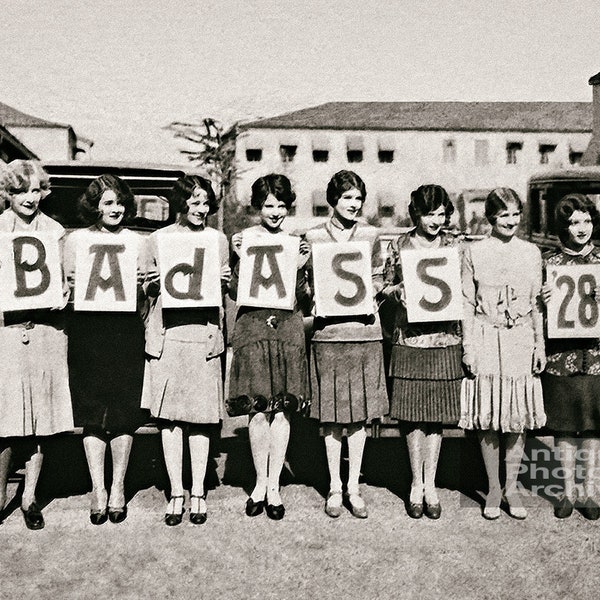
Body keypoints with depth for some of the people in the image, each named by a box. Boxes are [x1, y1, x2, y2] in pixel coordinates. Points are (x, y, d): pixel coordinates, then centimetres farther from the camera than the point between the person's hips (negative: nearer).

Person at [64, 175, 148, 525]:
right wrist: (76, 285, -12)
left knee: (124, 410, 2)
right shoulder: (76, 240, 8)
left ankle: (118, 487, 16)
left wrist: (141, 283, -10)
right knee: (92, 413, 1)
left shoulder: (136, 241, 10)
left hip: (126, 331, 1)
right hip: (87, 332, 0)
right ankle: (98, 490, 12)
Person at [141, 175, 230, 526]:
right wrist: (152, 285, -8)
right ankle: (176, 493, 15)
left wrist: (226, 281, -5)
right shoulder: (158, 239, 8)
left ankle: (198, 493, 14)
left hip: (204, 334, 0)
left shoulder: (218, 240, 10)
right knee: (169, 416, 3)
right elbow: (147, 292, 13)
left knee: (201, 417, 2)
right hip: (167, 335, 0)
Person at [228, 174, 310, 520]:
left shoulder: (298, 240, 6)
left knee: (283, 408, 2)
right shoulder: (245, 238, 4)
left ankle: (274, 486, 14)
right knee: (258, 408, 0)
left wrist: (303, 265, -10)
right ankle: (260, 482, 17)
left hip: (288, 327, 1)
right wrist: (239, 259, -10)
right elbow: (235, 293, 2)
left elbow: (305, 298, 5)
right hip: (253, 326, -1)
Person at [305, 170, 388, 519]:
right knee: (331, 414, 4)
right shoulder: (314, 237, 5)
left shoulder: (371, 235, 8)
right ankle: (335, 487, 19)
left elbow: (378, 282, 13)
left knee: (360, 412, 6)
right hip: (328, 332, -1)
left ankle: (354, 487, 18)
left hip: (365, 331, 1)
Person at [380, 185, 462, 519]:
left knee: (437, 413, 6)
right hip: (409, 339, 0)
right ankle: (417, 483, 19)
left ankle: (431, 484, 19)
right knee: (412, 412, 3)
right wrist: (398, 291, -9)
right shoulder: (399, 246, 5)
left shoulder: (454, 246, 6)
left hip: (445, 339, 1)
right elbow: (385, 289, 12)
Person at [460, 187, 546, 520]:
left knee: (518, 417, 6)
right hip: (486, 340, -2)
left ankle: (512, 487, 19)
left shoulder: (531, 252, 8)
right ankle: (493, 489, 17)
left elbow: (537, 304, 10)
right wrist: (468, 347, -4)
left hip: (521, 342, 2)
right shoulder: (474, 252, 1)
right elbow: (467, 304, 1)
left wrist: (540, 346, 6)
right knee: (487, 417, 2)